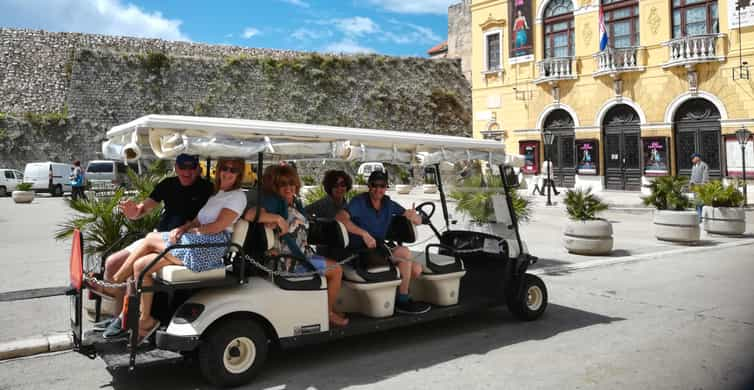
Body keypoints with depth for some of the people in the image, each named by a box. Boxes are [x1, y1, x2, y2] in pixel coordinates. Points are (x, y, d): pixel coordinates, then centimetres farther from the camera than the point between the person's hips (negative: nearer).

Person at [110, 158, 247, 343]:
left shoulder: (237, 196, -1)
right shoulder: (217, 194, 26)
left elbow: (218, 226, -12)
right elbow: (198, 220, 18)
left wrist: (189, 230, -1)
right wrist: (183, 228, -2)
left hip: (209, 248, -9)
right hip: (200, 245, 9)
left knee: (151, 239, -11)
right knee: (140, 265, 0)